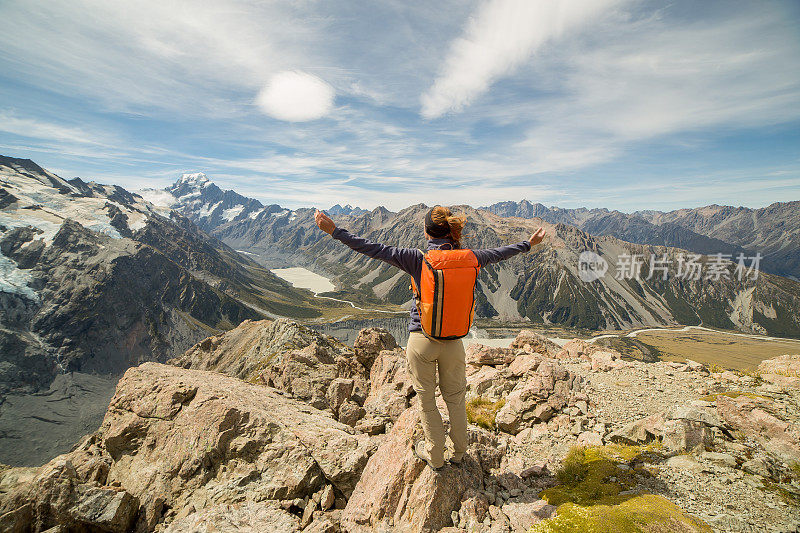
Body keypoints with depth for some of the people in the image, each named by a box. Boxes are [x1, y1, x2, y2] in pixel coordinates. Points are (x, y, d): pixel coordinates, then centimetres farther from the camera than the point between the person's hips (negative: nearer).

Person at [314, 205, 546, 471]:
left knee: (427, 401, 17)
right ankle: (459, 452, 42)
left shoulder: (418, 259, -16)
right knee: (455, 398, 23)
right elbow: (499, 253, 9)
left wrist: (335, 231, -11)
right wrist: (529, 243, 27)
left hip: (421, 341, -3)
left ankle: (435, 456, 36)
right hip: (453, 342, 3)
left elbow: (375, 249, -16)